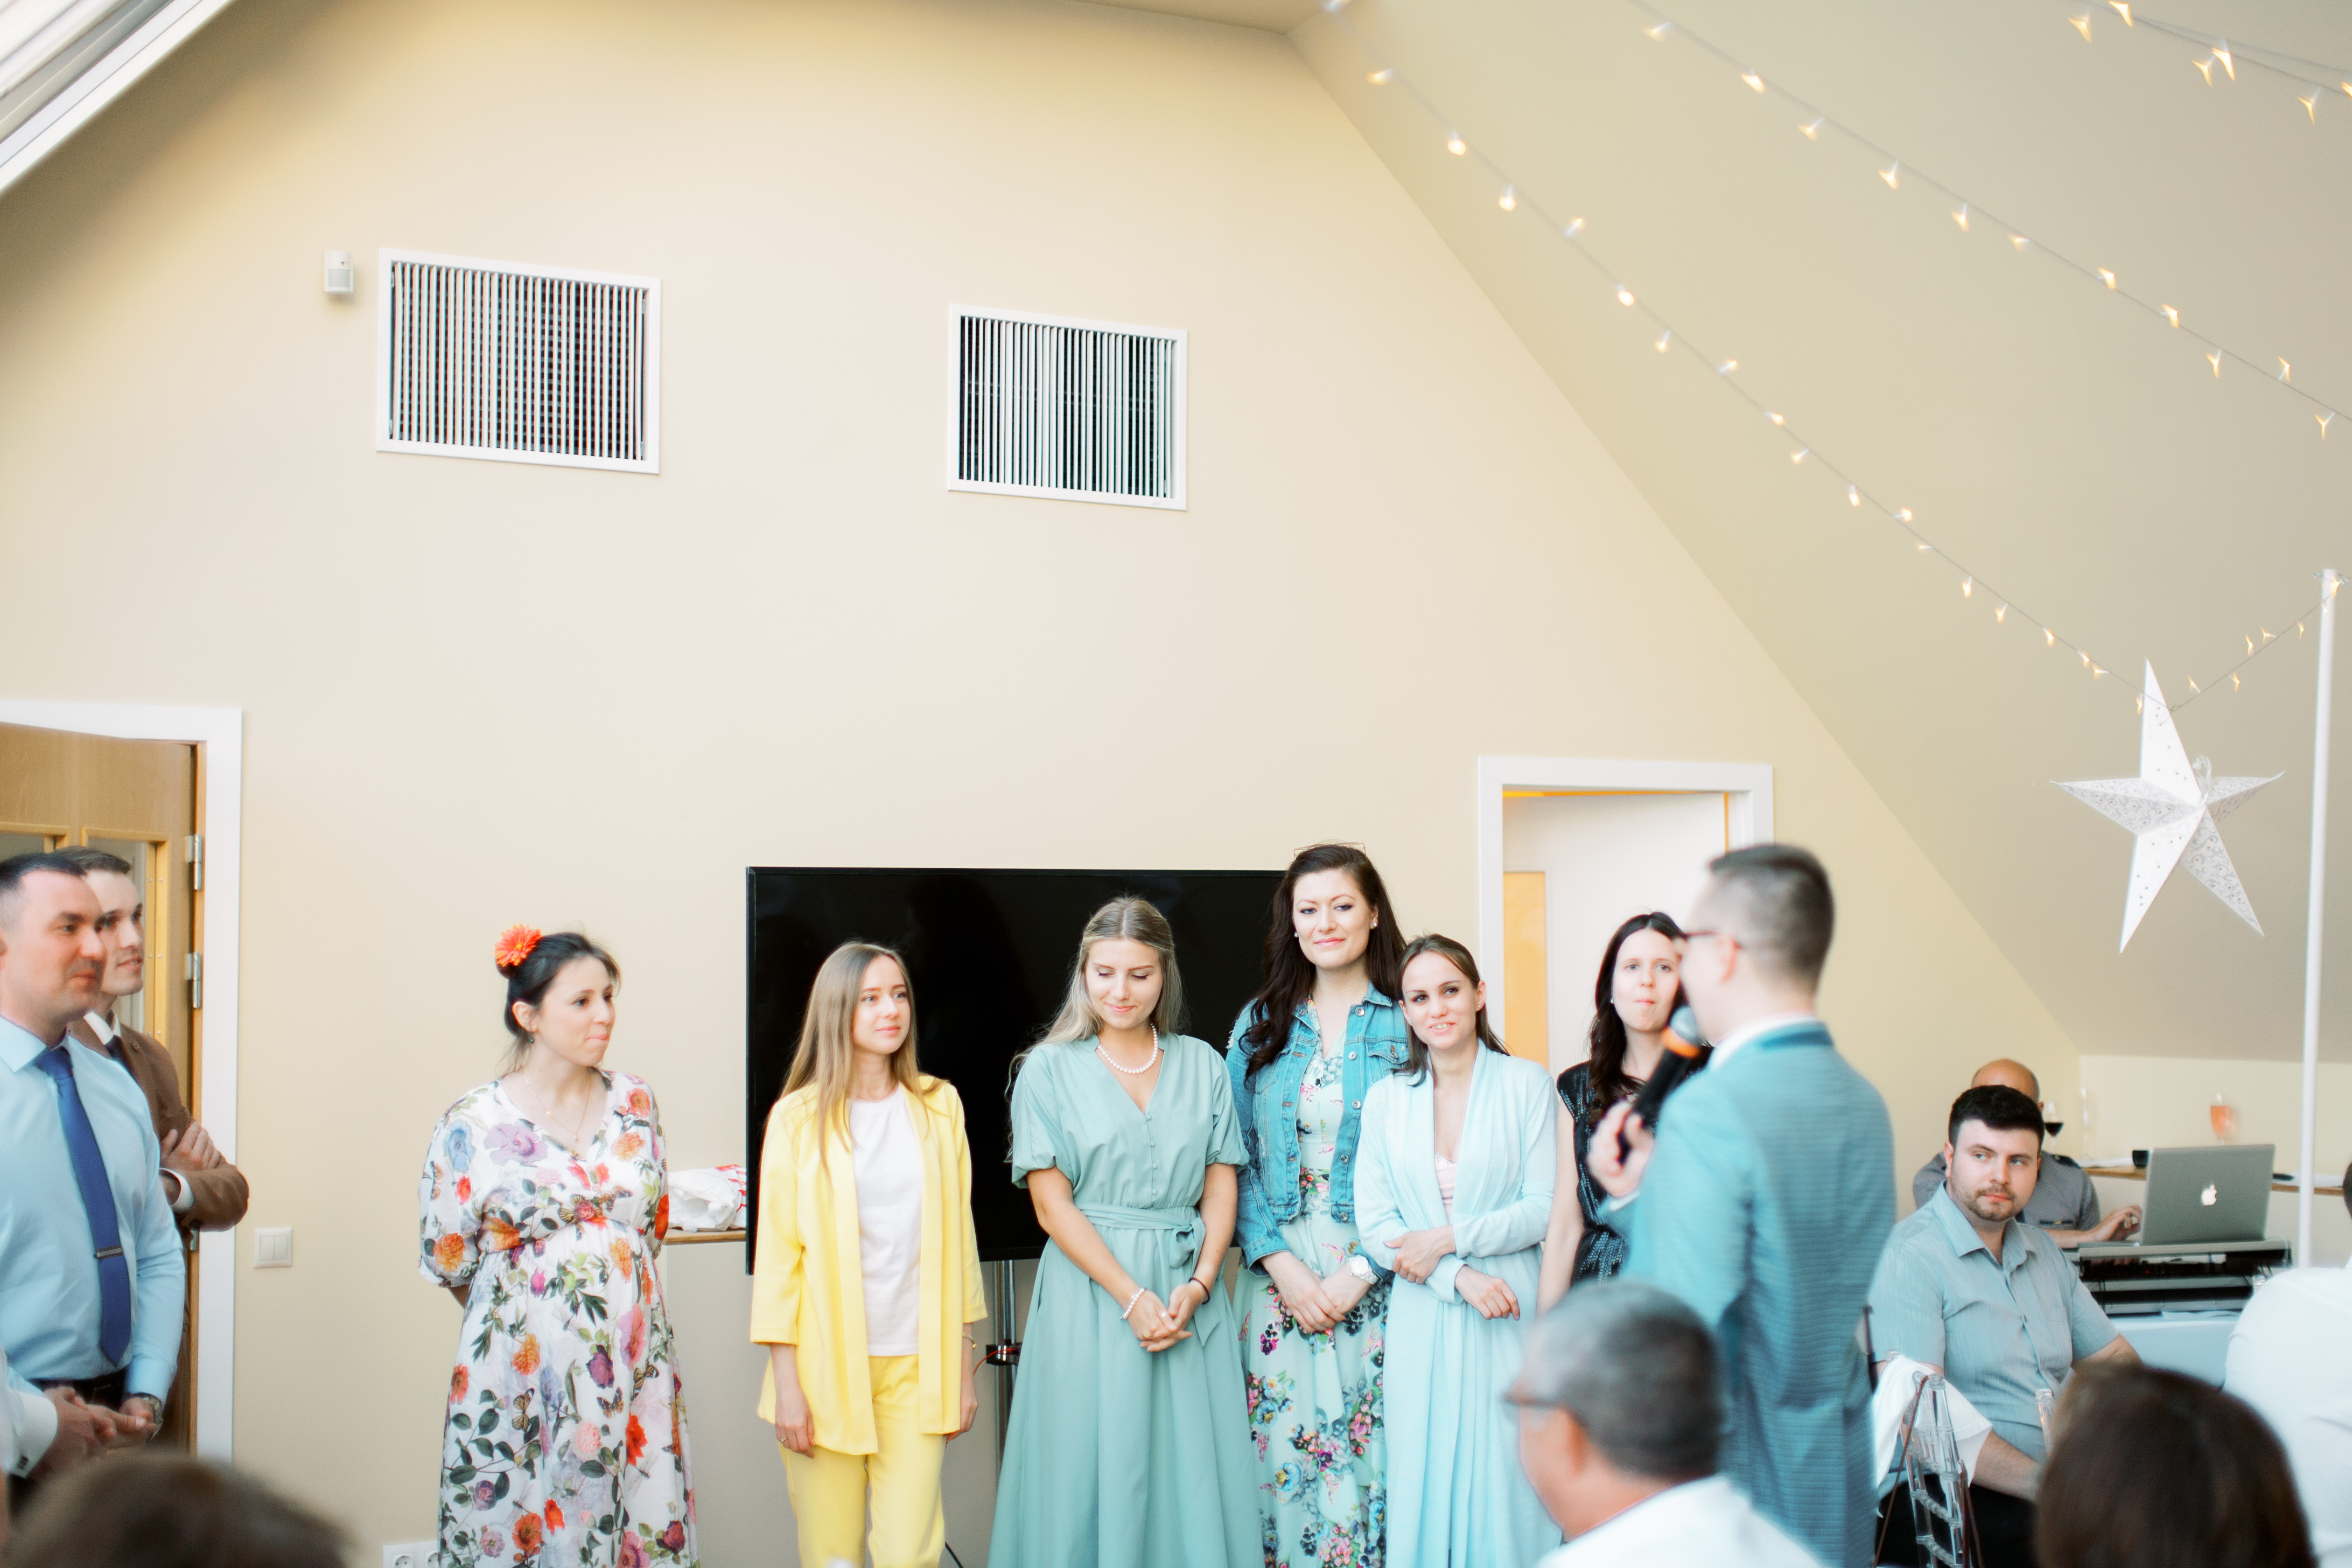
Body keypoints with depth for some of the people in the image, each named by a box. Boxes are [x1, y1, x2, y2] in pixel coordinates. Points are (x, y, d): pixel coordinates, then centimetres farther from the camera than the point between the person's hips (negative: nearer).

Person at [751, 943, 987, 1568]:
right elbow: (777, 1254, -1)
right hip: (826, 1365, -1)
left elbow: (958, 1237, 10)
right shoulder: (799, 1117, 0)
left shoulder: (939, 1106, 7)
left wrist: (964, 1369, 9)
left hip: (917, 1364, 2)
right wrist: (786, 1385, -5)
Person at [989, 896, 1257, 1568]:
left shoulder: (1202, 1065, 10)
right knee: (1097, 1467, 0)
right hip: (1091, 1286, -2)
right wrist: (1133, 1297, -13)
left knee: (1194, 1471, 2)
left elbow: (1221, 1187, 7)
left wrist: (1198, 1285, -9)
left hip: (1190, 1290, 2)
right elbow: (1052, 1204, -5)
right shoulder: (1050, 1069, 1)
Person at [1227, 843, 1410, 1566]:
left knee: (1373, 1449, -2)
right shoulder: (1260, 1025, 10)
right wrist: (1282, 1263, -7)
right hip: (1280, 1273, 3)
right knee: (1283, 1447, 2)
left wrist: (1361, 1270, -11)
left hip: (1379, 1277, -2)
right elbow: (1235, 1160, 6)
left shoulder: (1408, 1024, 0)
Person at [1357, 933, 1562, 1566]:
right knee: (1424, 1483, 6)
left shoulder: (1527, 1084, -1)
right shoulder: (1385, 1098, 8)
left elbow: (1544, 1209, -5)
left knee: (1507, 1482, 0)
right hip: (1421, 1321, 3)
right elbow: (1374, 1224, 1)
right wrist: (1460, 1278, -11)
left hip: (1509, 1319, -2)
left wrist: (1448, 1239, -12)